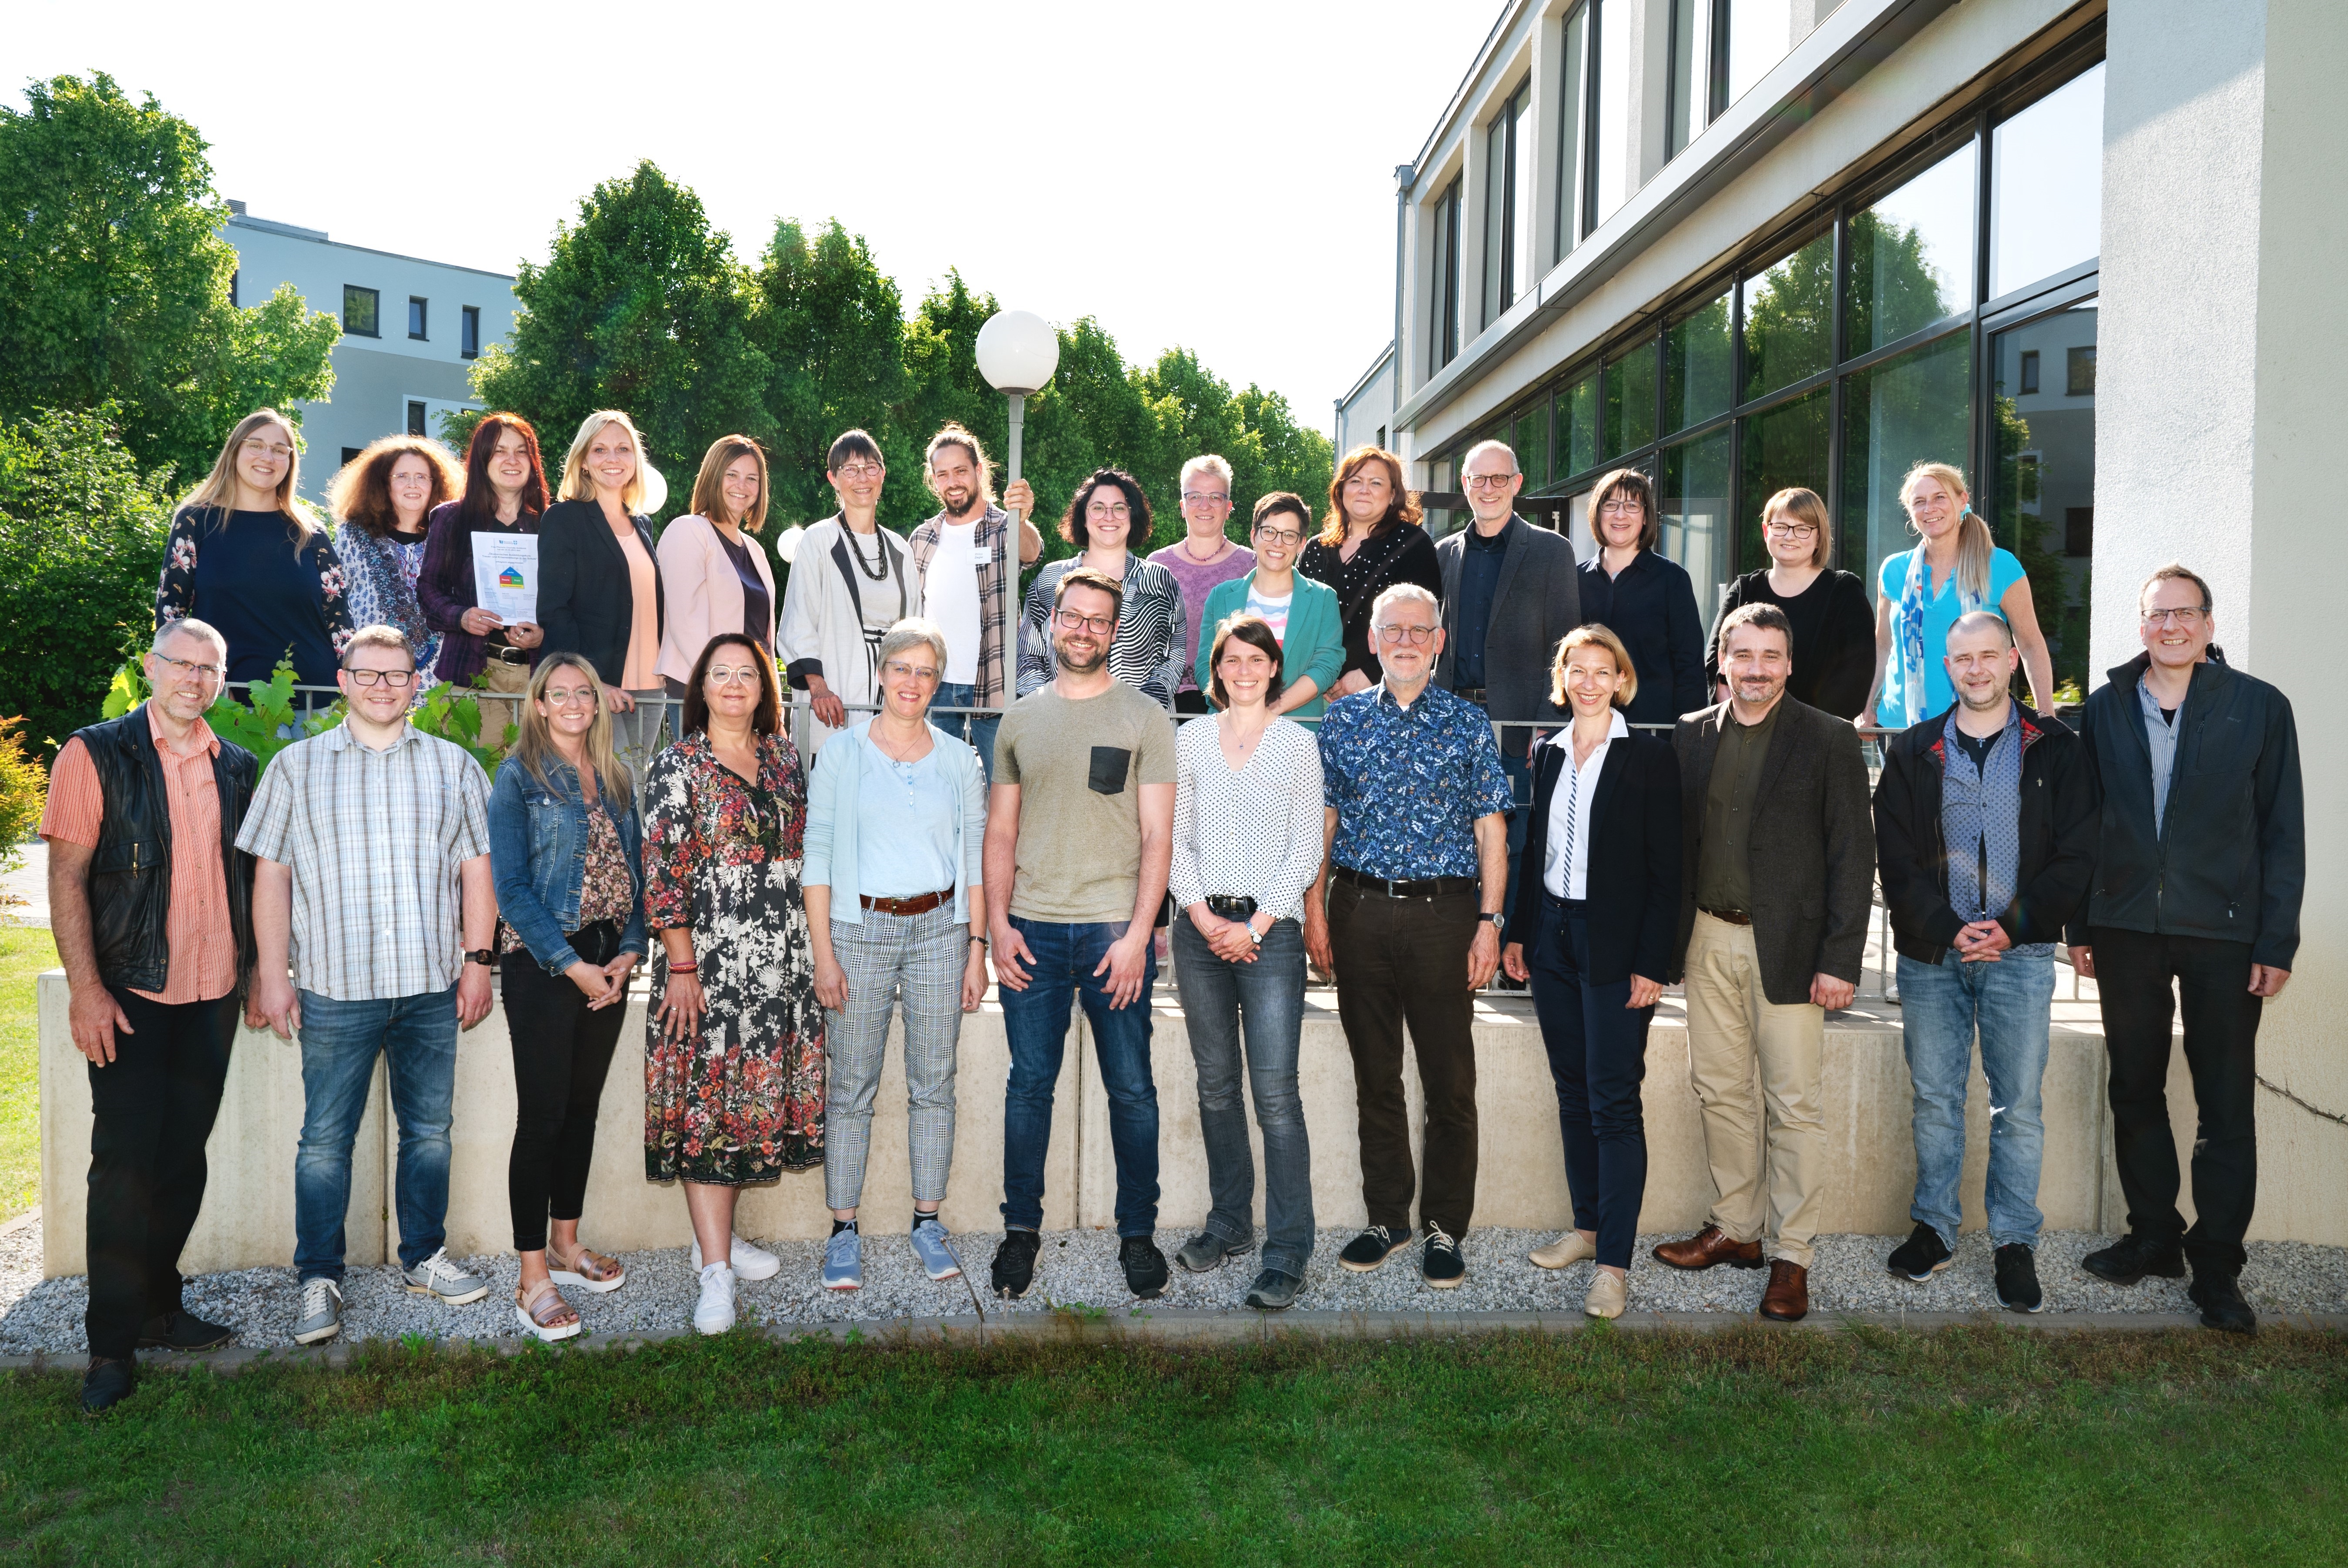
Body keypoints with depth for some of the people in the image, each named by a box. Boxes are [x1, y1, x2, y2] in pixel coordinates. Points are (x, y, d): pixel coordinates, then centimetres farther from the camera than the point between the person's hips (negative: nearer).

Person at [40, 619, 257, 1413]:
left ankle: (159, 1307, 25)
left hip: (212, 994, 4)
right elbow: (67, 877, -8)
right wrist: (85, 988, -15)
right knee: (126, 1161, -2)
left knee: (184, 1159, 11)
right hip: (130, 993, -4)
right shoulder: (97, 753, -4)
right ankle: (112, 1345, 9)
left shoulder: (235, 767, 10)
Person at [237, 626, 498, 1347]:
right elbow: (271, 874, 3)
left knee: (429, 1130, 10)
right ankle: (319, 1280, 15)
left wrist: (477, 961, 2)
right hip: (334, 989, -1)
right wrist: (272, 976, -2)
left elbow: (476, 866, 8)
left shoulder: (454, 766, 9)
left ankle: (424, 1258, 24)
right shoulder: (297, 766, 6)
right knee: (325, 1139, 2)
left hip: (431, 987, 2)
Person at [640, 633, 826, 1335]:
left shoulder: (784, 755, 11)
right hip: (712, 957, -5)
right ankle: (716, 1271, 1)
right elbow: (661, 874, -9)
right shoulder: (679, 765, -4)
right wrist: (681, 966, -14)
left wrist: (815, 944, 12)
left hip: (784, 955, 5)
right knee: (709, 1100, -3)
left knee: (759, 1092, 10)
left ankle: (718, 1232, 27)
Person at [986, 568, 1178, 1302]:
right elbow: (1001, 834, 12)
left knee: (1132, 1090, 4)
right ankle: (1022, 1229, 20)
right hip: (1032, 931, 2)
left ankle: (1138, 1233, 18)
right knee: (1029, 1085, 7)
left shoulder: (1145, 717, 3)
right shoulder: (1020, 719, 12)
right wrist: (999, 925, 0)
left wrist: (1137, 935, -11)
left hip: (1115, 930, -2)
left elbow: (1157, 837, -2)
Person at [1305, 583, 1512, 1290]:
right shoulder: (1343, 718, 8)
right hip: (1359, 910, 2)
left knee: (1450, 1080, 2)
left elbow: (1491, 830, 2)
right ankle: (1386, 1218, 24)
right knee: (1375, 1076, 11)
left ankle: (1446, 1228, 15)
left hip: (1442, 913, -2)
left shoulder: (1467, 722, 3)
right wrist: (1314, 908, 1)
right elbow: (1323, 819, 9)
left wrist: (1490, 921, -6)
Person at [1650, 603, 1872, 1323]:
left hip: (1787, 948, -4)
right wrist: (1668, 942, 4)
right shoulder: (1691, 736, 8)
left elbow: (1853, 857, -6)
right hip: (1708, 940, 4)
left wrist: (1840, 961, -11)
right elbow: (1676, 843, 9)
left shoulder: (1829, 740, -4)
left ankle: (1791, 1258, 11)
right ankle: (1735, 1229, 27)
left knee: (1793, 1103, 1)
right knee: (1720, 1091, 12)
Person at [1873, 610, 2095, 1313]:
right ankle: (1934, 1228, 20)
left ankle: (2015, 1243, 14)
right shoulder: (1913, 752, 6)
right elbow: (1896, 860, 1)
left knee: (2019, 1103, 2)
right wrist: (1948, 929, -11)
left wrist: (2014, 927, -11)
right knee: (1935, 1097, 8)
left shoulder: (2054, 749, 4)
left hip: (2020, 952, -1)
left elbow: (2076, 856, -1)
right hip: (1931, 956, 1)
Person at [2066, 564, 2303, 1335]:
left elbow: (2283, 832, 0)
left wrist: (2276, 941, -5)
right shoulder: (2105, 709, 7)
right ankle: (2153, 1237, 26)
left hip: (2223, 932, -2)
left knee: (2227, 1105, 2)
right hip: (2126, 928, 2)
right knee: (2135, 1092, 11)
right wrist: (2080, 925, 4)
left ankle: (2216, 1267, 13)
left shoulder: (2259, 706, 1)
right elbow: (2083, 823, 8)